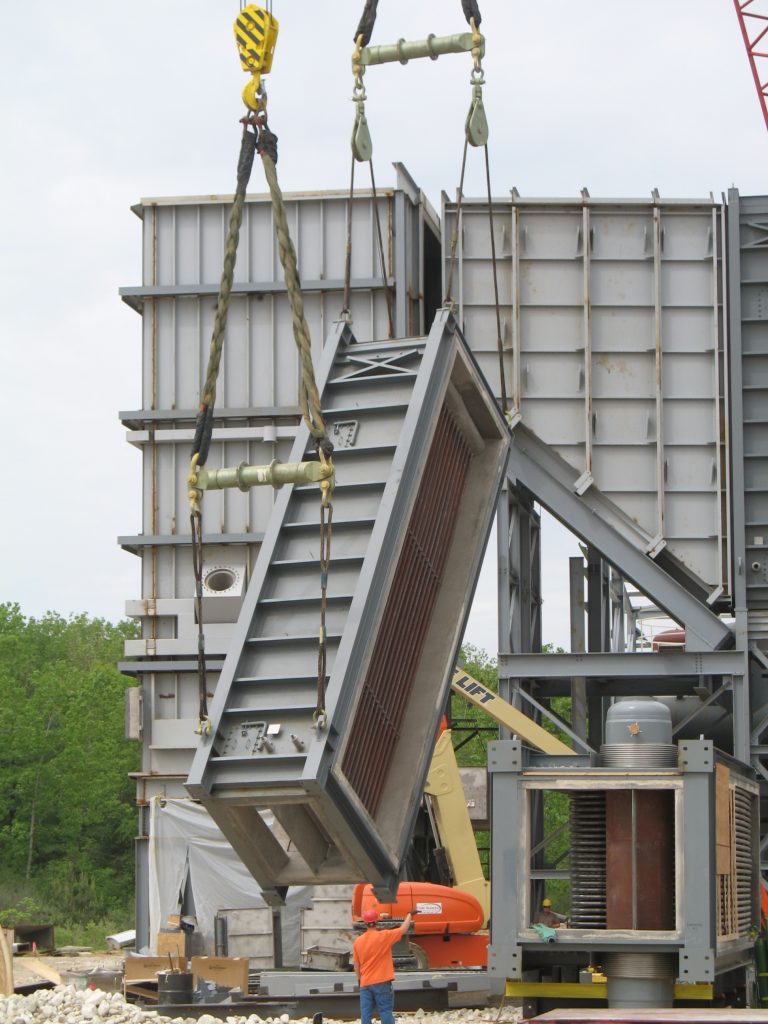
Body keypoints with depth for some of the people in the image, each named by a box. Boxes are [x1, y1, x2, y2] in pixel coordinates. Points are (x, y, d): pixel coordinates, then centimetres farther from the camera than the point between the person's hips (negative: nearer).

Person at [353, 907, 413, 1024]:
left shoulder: (358, 941, 3)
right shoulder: (384, 936, -10)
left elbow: (356, 965, 8)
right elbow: (403, 930, -1)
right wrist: (409, 916, 17)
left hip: (365, 983, 4)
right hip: (382, 982, -4)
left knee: (366, 1013, 4)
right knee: (385, 1011, -1)